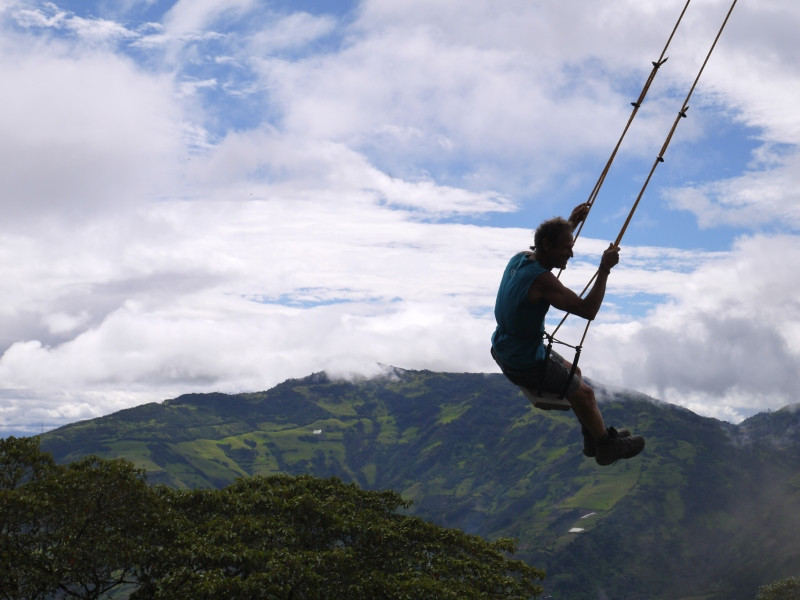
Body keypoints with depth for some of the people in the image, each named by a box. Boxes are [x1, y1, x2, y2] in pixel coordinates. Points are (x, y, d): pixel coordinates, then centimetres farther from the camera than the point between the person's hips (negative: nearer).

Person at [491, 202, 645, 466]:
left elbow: (554, 244, 24)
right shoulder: (541, 280, -31)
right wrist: (604, 269, -28)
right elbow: (588, 310, -34)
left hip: (505, 351, 10)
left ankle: (594, 438, 38)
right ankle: (607, 447, 27)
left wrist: (572, 222, 24)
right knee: (584, 394, 6)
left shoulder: (519, 259, -2)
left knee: (573, 373, 27)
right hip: (525, 365, -10)